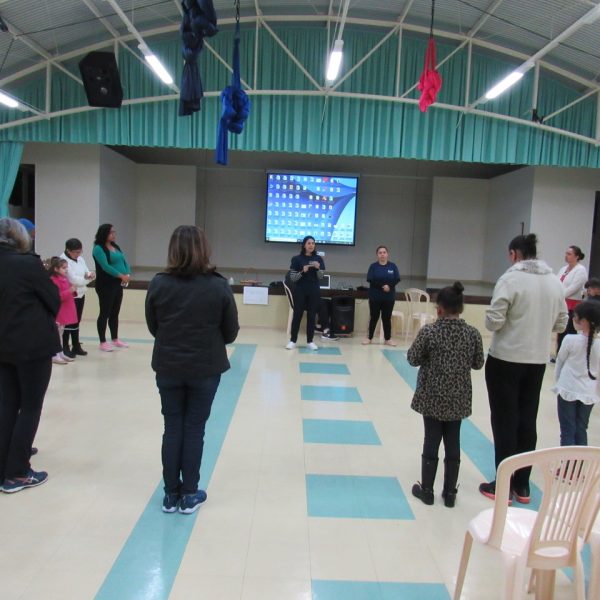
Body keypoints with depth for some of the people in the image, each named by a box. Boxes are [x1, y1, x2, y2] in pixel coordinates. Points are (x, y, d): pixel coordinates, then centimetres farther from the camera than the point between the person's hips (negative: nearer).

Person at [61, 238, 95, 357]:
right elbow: (73, 279, -23)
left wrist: (90, 274, -14)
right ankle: (65, 347, 11)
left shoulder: (80, 259, 8)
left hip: (80, 294, 8)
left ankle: (76, 346, 27)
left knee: (76, 321, 16)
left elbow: (86, 271, 10)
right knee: (68, 322, 1)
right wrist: (88, 278, -10)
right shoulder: (63, 260, -18)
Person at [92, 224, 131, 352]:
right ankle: (103, 342, 3)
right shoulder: (98, 248, -9)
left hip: (118, 284, 8)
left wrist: (127, 275, -9)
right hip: (105, 285, -8)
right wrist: (121, 275, -22)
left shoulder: (116, 246, 15)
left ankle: (115, 339, 23)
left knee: (115, 313, 14)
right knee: (105, 313, -3)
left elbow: (124, 261, 9)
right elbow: (105, 266, -20)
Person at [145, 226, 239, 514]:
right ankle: (189, 494, 20)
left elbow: (153, 328, 3)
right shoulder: (218, 286, -12)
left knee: (172, 427, 13)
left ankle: (171, 494, 22)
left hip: (168, 367, 2)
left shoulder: (158, 284, -8)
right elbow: (231, 332, -4)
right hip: (205, 368, -1)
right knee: (194, 428, 10)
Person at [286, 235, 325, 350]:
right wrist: (303, 271, -21)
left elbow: (321, 277, 1)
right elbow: (292, 278, -5)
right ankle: (292, 340, 8)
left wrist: (318, 268, -18)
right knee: (297, 315, 1)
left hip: (314, 291, 2)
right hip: (300, 291, -2)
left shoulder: (318, 259, 5)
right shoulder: (297, 259, -3)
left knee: (312, 316, 4)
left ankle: (310, 341, 10)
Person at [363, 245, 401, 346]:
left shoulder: (392, 266, 3)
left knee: (387, 318, 7)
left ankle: (388, 339, 15)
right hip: (375, 297, -1)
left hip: (389, 297, 1)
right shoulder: (373, 266, -1)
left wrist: (389, 286, -19)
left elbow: (397, 279, -3)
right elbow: (370, 280, -11)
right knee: (374, 317, 5)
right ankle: (369, 337, 15)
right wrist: (382, 286, -18)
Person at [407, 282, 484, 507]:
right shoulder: (473, 334, -6)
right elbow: (478, 364, 5)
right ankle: (450, 493, 22)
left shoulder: (428, 331, -15)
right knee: (453, 444, 12)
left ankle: (426, 490, 21)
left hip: (432, 397, -2)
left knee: (431, 442, 9)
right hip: (458, 399, 2)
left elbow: (413, 359, -6)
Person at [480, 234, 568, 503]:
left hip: (505, 360, -5)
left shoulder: (510, 279, -15)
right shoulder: (555, 281, 4)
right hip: (538, 361, 6)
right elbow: (561, 323, 10)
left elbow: (493, 322, -17)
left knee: (505, 422, 5)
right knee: (527, 421, 14)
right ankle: (522, 485, 24)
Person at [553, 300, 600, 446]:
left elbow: (560, 362, -1)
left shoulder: (570, 340, -15)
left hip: (568, 390, -3)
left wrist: (558, 380, 14)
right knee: (581, 430, 14)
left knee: (568, 431, 5)